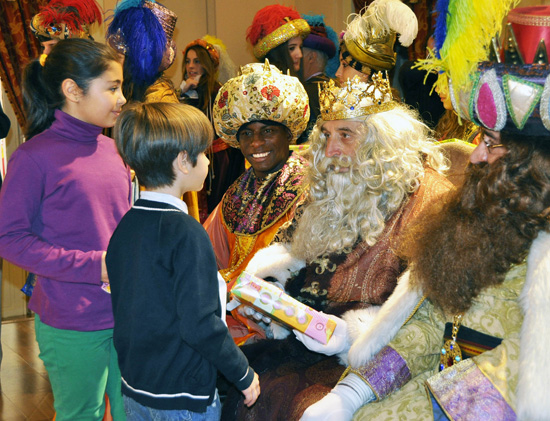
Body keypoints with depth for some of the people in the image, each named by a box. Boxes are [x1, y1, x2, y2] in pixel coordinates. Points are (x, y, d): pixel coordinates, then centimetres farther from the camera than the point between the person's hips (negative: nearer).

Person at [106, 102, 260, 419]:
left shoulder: (126, 225, 0)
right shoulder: (185, 232, -22)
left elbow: (127, 312, 8)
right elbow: (199, 324, -25)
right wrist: (244, 374, -12)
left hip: (134, 390, 7)